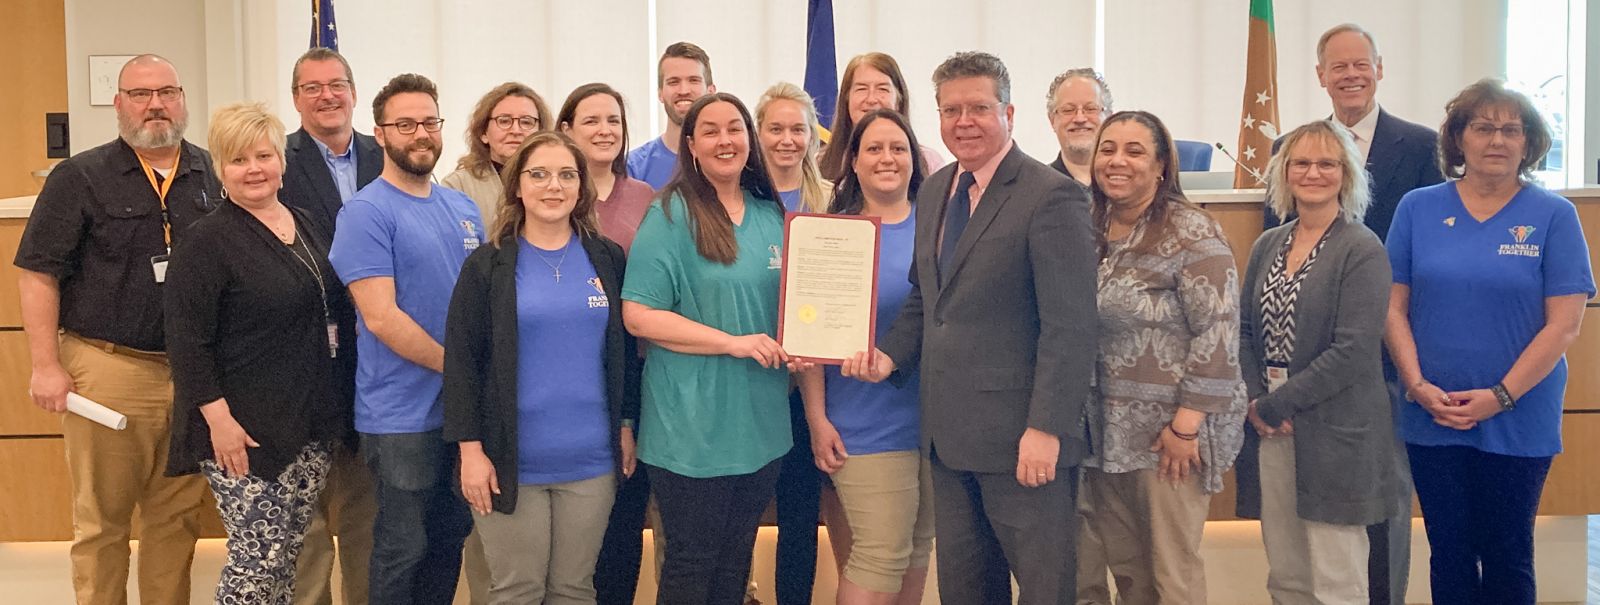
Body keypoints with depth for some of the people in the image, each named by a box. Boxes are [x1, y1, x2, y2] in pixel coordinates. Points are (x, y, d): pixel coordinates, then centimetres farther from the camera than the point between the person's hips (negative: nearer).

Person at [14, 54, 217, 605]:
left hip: (195, 370, 3)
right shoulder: (81, 178, 0)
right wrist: (46, 365, -10)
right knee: (101, 519, 5)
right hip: (108, 370, -3)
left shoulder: (213, 175, 9)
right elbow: (38, 274, -2)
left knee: (178, 516, 11)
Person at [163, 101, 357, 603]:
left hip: (313, 424, 7)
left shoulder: (305, 224, 11)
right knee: (257, 560, -4)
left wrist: (335, 407, 17)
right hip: (245, 430, -6)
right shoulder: (207, 241, -10)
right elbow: (187, 340, -14)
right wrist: (218, 417, -19)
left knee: (289, 556, 13)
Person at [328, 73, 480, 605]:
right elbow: (381, 317, -18)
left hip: (464, 407, 6)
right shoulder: (366, 213, -10)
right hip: (403, 415, -6)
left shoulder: (462, 208, 11)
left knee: (450, 538, 15)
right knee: (403, 550, 3)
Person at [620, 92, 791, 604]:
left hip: (761, 424, 6)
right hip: (693, 427, -6)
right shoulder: (671, 215, -9)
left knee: (736, 563, 17)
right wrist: (732, 342, -20)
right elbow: (639, 314, -15)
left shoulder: (773, 217, 9)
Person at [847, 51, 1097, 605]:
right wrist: (891, 355, 3)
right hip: (949, 431, 7)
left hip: (1021, 436, -7)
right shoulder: (933, 193, 12)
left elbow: (1069, 328, -17)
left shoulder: (1051, 197, -12)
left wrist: (1045, 429, -21)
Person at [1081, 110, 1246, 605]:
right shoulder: (1093, 232, 9)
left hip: (1172, 432, -6)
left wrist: (1186, 424, -19)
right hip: (1108, 431, 6)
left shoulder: (1191, 234, -12)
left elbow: (1219, 332, -17)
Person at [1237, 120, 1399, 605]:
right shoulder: (1268, 245, 10)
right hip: (1271, 431, 6)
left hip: (1335, 434, -6)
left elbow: (1354, 351, -16)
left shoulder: (1363, 251, -9)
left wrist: (1276, 404, -13)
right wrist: (1256, 401, -5)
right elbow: (1245, 332, 11)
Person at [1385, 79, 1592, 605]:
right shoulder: (1418, 208, 2)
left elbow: (1564, 324, -7)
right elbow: (1394, 308, 1)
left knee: (1507, 557, 11)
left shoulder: (1553, 216, -4)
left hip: (1519, 423, -1)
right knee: (1449, 555, 11)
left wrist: (1500, 397, -14)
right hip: (1432, 419, 1)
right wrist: (1418, 384, -11)